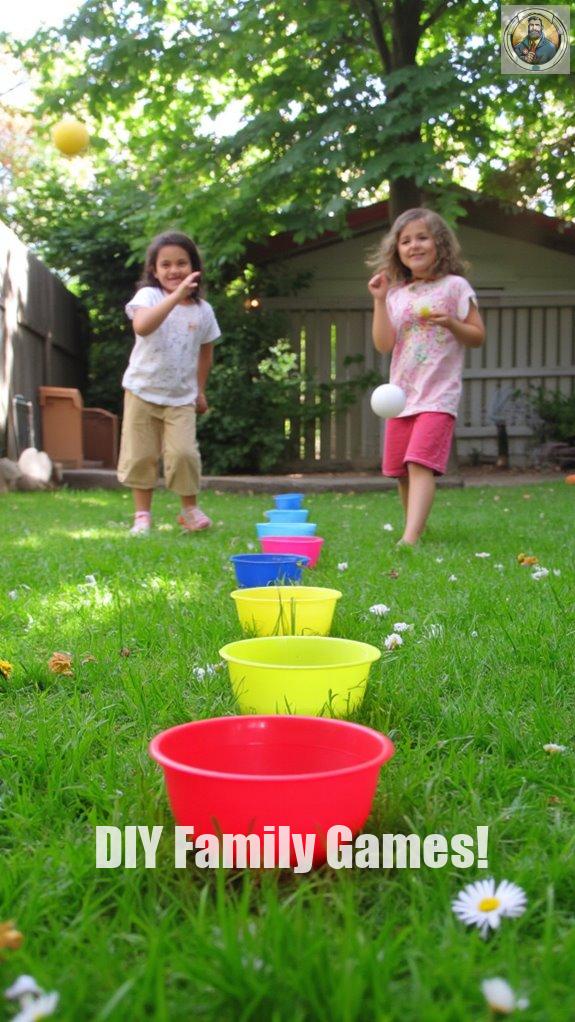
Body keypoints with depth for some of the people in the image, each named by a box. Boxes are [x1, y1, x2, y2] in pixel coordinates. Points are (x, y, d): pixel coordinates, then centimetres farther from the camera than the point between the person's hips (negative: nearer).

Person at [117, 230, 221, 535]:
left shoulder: (203, 310, 1)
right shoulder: (149, 296, -11)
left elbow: (205, 351, 15)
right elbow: (142, 327, -34)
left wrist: (200, 390, 16)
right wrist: (176, 296, -40)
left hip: (182, 397, 1)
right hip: (143, 390, -1)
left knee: (184, 452, -11)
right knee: (141, 455, 4)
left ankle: (190, 509, 11)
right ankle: (142, 514, 17)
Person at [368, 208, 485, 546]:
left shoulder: (455, 286, 1)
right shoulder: (396, 294, 11)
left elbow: (478, 337, 2)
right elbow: (384, 344, -1)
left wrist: (451, 323, -15)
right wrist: (380, 301, -7)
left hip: (438, 395, -5)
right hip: (401, 394, 5)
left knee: (421, 464, -20)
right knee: (402, 472, 11)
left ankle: (411, 538, -28)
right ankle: (416, 527, 30)